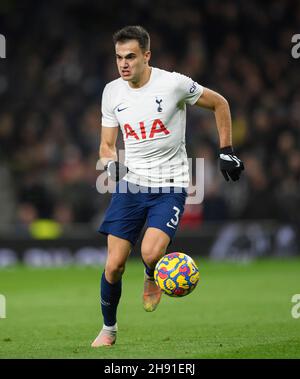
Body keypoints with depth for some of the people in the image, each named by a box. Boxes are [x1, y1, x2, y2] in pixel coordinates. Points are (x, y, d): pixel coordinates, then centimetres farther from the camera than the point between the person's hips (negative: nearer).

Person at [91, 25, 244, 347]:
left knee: (151, 253, -26)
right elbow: (107, 144, 12)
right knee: (114, 265, -3)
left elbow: (219, 103, 4)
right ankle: (108, 329, 20)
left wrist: (226, 151, 4)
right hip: (130, 184, 4)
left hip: (169, 187, -4)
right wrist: (110, 163, -11)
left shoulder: (174, 84, -12)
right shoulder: (112, 92, 1)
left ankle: (152, 278, 12)